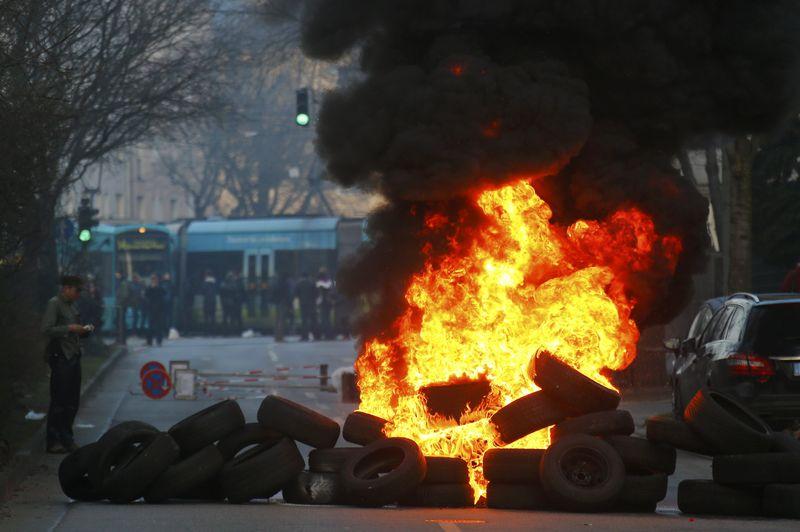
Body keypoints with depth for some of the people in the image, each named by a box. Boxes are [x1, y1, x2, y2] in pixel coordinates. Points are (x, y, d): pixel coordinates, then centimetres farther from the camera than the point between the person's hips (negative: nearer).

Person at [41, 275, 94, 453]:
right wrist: (69, 328, -21)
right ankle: (53, 441, -1)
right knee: (58, 402, -6)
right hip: (60, 357, -9)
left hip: (73, 357, 9)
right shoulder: (54, 304, -8)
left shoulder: (71, 306, 17)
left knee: (72, 403, 11)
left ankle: (66, 438, 20)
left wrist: (86, 331, 6)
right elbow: (46, 330, -18)